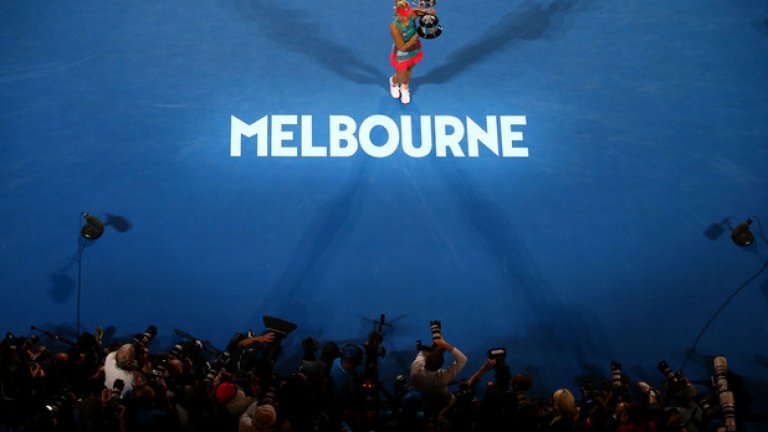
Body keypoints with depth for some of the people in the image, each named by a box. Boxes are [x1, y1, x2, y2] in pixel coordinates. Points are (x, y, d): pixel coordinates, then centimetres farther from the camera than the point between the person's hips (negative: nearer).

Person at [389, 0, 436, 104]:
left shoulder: (413, 14, -27)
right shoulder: (395, 28, -39)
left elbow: (433, 13, -19)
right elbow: (402, 47, -30)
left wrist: (428, 12, -44)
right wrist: (416, 36, -34)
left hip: (415, 51, 4)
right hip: (401, 56, -4)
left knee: (408, 71, 30)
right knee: (401, 78, 21)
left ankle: (405, 88, 62)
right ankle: (393, 81, 60)